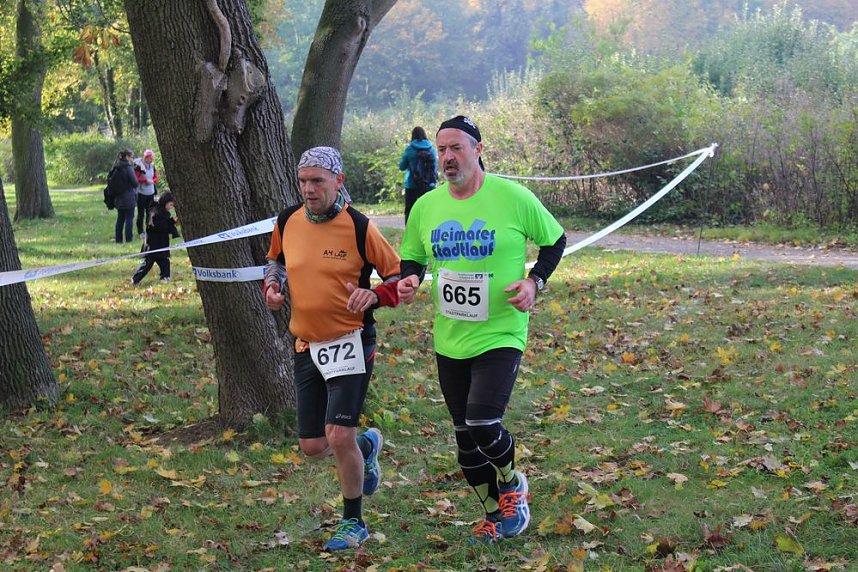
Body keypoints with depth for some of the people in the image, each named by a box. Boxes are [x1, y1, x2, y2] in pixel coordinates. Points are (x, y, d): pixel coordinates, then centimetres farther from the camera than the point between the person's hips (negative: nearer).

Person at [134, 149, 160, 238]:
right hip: (141, 193, -6)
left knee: (149, 212, 11)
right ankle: (140, 231, 3)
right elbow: (135, 179, -15)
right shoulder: (138, 166, -12)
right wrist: (146, 180, -19)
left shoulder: (152, 166, 8)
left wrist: (152, 180, -8)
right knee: (141, 213, -2)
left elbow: (156, 178, 13)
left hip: (151, 193, 6)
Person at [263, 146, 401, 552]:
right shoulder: (287, 222, 1)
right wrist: (273, 287, 3)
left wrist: (374, 295, -22)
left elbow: (401, 275, -3)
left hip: (350, 342, -5)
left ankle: (353, 523, 9)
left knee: (340, 437, -14)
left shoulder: (358, 227, -12)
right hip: (306, 346, 5)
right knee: (313, 447, 6)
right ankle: (367, 445, 40)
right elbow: (275, 259, 23)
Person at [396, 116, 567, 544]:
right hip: (449, 341, 5)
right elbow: (411, 258, 16)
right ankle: (496, 513, 33)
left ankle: (511, 484, 15)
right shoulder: (426, 206, 2)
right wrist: (408, 280, -6)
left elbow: (555, 240, 4)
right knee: (465, 437, 11)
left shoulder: (513, 197, -9)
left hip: (500, 335, -5)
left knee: (483, 424, -18)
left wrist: (535, 280, -11)